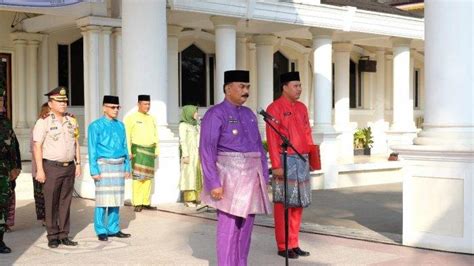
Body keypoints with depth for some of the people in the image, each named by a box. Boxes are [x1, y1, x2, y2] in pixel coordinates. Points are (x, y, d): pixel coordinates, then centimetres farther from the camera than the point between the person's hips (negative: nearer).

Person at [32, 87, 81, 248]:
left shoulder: (71, 120, 9)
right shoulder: (44, 122, -7)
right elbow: (37, 146, -10)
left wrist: (78, 164, 9)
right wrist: (39, 170, -14)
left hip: (69, 167, 5)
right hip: (52, 167, -5)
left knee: (65, 202, 9)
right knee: (51, 204, 2)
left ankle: (64, 235, 17)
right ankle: (53, 237, 11)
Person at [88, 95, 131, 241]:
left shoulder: (120, 126, 11)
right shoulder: (95, 126, -4)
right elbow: (92, 150, -6)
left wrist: (127, 167, 10)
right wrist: (94, 171, -12)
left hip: (119, 166, 5)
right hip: (104, 165, -5)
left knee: (116, 198, 8)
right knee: (102, 199, -3)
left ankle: (113, 229, 16)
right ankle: (101, 231, 5)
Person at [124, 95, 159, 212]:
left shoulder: (151, 118, 13)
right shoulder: (131, 118, -4)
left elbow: (155, 135, 18)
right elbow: (127, 135, -7)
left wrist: (157, 150, 12)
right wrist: (128, 152, -13)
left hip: (150, 151, 6)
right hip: (138, 150, -5)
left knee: (148, 177, 6)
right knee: (138, 177, -9)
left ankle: (146, 202, 10)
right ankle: (137, 203, -7)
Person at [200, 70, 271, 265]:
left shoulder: (249, 114, 15)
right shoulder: (215, 114, -8)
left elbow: (259, 148, 16)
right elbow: (206, 150, -14)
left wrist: (264, 177, 10)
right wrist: (213, 183, -19)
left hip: (251, 177, 7)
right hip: (230, 177, -7)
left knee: (245, 227, 9)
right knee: (229, 227, -5)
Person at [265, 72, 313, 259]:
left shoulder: (302, 107, 13)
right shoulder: (274, 108, -9)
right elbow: (272, 140, -13)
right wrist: (276, 165, -18)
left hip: (302, 162, 7)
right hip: (285, 162, -7)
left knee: (299, 203, 10)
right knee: (283, 204, -1)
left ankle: (294, 244, 19)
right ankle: (283, 246, 7)